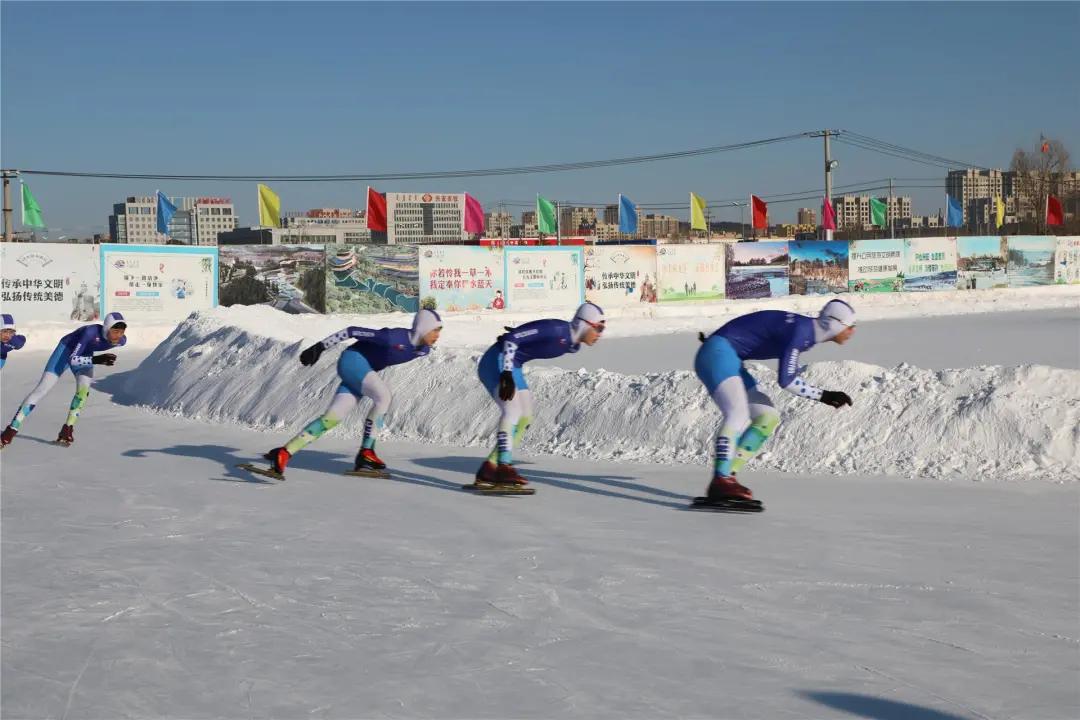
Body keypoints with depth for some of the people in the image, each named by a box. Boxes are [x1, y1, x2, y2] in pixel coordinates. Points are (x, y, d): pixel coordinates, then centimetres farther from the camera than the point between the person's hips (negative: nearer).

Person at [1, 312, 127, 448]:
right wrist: (96, 360, -52)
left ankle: (67, 429, -5)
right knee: (43, 388, -8)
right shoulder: (91, 332, -41)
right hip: (67, 350, -4)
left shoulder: (121, 340, -25)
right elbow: (72, 359, -40)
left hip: (84, 355, 4)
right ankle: (11, 430, -4)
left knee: (84, 389, -20)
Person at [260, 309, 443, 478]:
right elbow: (353, 331, -21)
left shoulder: (423, 349, -3)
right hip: (353, 360, -8)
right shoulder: (395, 337, -26)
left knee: (333, 417, -5)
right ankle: (366, 453, -20)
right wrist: (320, 347, -19)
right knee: (383, 396, -27)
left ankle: (284, 453, -8)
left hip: (366, 370, 8)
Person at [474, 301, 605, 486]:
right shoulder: (556, 329, -25)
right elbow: (512, 338, -27)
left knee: (525, 419, 4)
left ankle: (489, 469, 5)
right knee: (512, 410, -24)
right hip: (497, 362, -10)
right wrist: (507, 374, -31)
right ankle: (504, 467, -32)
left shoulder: (573, 344, 3)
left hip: (513, 368, 10)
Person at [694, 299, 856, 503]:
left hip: (729, 360, 10)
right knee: (739, 413, -30)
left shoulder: (807, 332, 10)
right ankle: (721, 482, -42)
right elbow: (786, 380, -26)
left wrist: (718, 340, 30)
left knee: (769, 418, 5)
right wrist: (823, 396, -20)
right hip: (717, 354, -10)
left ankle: (726, 476, -4)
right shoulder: (801, 330, -20)